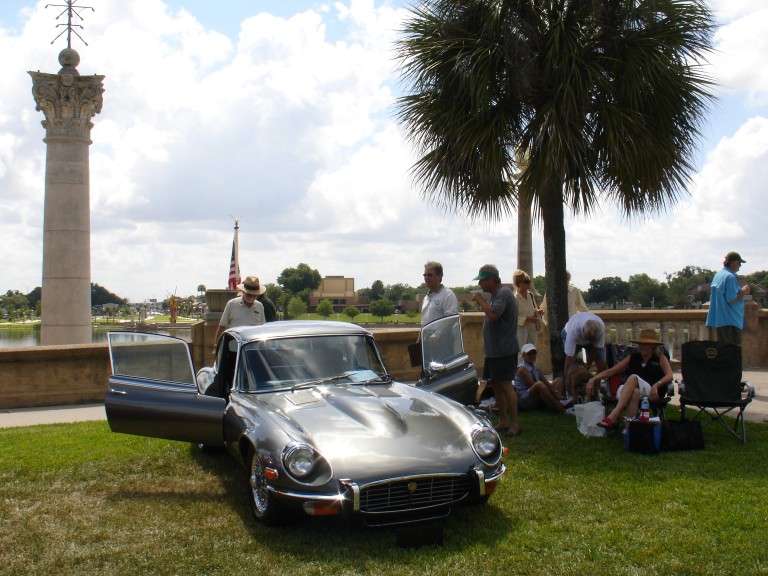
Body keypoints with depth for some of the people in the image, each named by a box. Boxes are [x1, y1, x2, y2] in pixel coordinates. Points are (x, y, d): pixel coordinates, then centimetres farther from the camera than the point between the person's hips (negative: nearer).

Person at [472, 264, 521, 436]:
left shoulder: (503, 293, -15)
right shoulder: (494, 294, 15)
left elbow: (493, 314, -27)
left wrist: (480, 300, -16)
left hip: (504, 350, -10)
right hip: (493, 350, 10)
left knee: (505, 385, -8)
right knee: (496, 384, 12)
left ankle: (514, 424, -2)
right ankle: (503, 422, 20)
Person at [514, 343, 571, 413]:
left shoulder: (535, 368, 18)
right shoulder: (522, 369, -10)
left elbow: (546, 383, 7)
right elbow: (534, 385, -20)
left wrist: (555, 393, -12)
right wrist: (554, 393, -22)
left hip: (537, 398, 10)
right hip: (524, 400, -10)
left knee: (558, 380, 10)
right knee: (539, 384, -38)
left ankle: (556, 404, -22)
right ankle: (560, 408, -32)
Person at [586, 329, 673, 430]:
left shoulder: (661, 359, 17)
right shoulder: (633, 357, 22)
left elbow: (669, 376, -1)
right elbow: (610, 371, 15)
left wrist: (656, 385, -22)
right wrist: (593, 379, 0)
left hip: (652, 393, -2)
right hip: (629, 391, 2)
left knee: (633, 378, -34)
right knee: (635, 392, -37)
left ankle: (613, 417, -47)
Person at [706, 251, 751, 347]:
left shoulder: (717, 275, 13)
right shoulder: (730, 277, -16)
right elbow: (732, 300, -21)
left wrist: (740, 291, 17)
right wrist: (743, 292, -7)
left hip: (718, 320, 9)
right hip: (731, 321, -9)